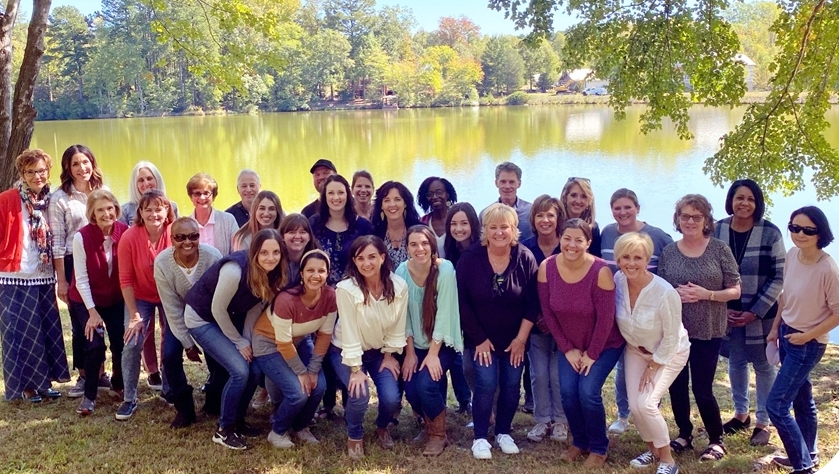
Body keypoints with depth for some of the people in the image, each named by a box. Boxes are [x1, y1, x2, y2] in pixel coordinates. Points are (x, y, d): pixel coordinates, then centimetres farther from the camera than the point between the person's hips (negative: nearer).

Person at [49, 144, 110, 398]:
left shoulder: (104, 193, 5)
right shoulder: (60, 198, -4)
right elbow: (57, 242, -5)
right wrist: (61, 280, -6)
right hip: (75, 264, -2)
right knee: (81, 322, 5)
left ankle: (100, 373, 19)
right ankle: (84, 376, 19)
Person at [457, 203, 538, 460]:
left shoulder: (525, 258, -11)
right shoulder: (470, 258, -14)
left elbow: (533, 303, -6)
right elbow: (462, 302, -11)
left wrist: (521, 338, -8)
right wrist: (479, 338, -11)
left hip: (514, 339, 2)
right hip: (481, 338, -2)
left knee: (511, 385, 5)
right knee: (486, 384, -10)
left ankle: (504, 433, 25)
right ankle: (480, 438, 6)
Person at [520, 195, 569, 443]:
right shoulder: (525, 249, -2)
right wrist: (536, 318, -9)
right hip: (535, 323, 2)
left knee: (558, 375, 2)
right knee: (538, 374, 6)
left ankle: (560, 421, 20)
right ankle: (542, 420, 21)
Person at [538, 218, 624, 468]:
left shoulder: (601, 271, -26)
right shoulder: (547, 267, -15)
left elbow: (605, 319, -20)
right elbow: (548, 312, -7)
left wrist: (592, 354, -13)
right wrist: (568, 349, -5)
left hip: (604, 345, -3)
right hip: (570, 345, 4)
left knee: (588, 392, -14)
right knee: (568, 392, -7)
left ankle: (599, 449, 10)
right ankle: (580, 442, 20)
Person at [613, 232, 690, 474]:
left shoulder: (665, 293, -34)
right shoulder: (617, 281, -21)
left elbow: (671, 337, -21)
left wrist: (654, 366, -13)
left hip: (670, 353, -4)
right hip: (635, 349, 4)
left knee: (646, 404, -15)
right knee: (634, 406, -1)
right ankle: (652, 449, 27)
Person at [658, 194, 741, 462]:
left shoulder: (719, 249, -5)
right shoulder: (668, 252, 2)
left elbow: (735, 291, -4)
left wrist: (706, 294, -19)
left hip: (708, 332, -3)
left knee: (702, 389, 1)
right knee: (676, 387, 10)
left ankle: (716, 440, 21)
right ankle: (685, 435, 29)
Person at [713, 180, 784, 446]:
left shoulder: (770, 233, -11)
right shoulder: (717, 230, -4)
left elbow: (778, 277, -9)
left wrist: (756, 312, -14)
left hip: (761, 312, -3)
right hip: (728, 312, 3)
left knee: (763, 365, 8)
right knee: (736, 362, 15)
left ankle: (763, 423, 23)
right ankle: (740, 414, 34)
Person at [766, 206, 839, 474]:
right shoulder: (791, 255, -5)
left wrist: (807, 336, -14)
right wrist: (775, 328, 13)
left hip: (808, 345, -7)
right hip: (787, 335, 7)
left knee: (776, 405, -6)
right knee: (801, 400, 22)